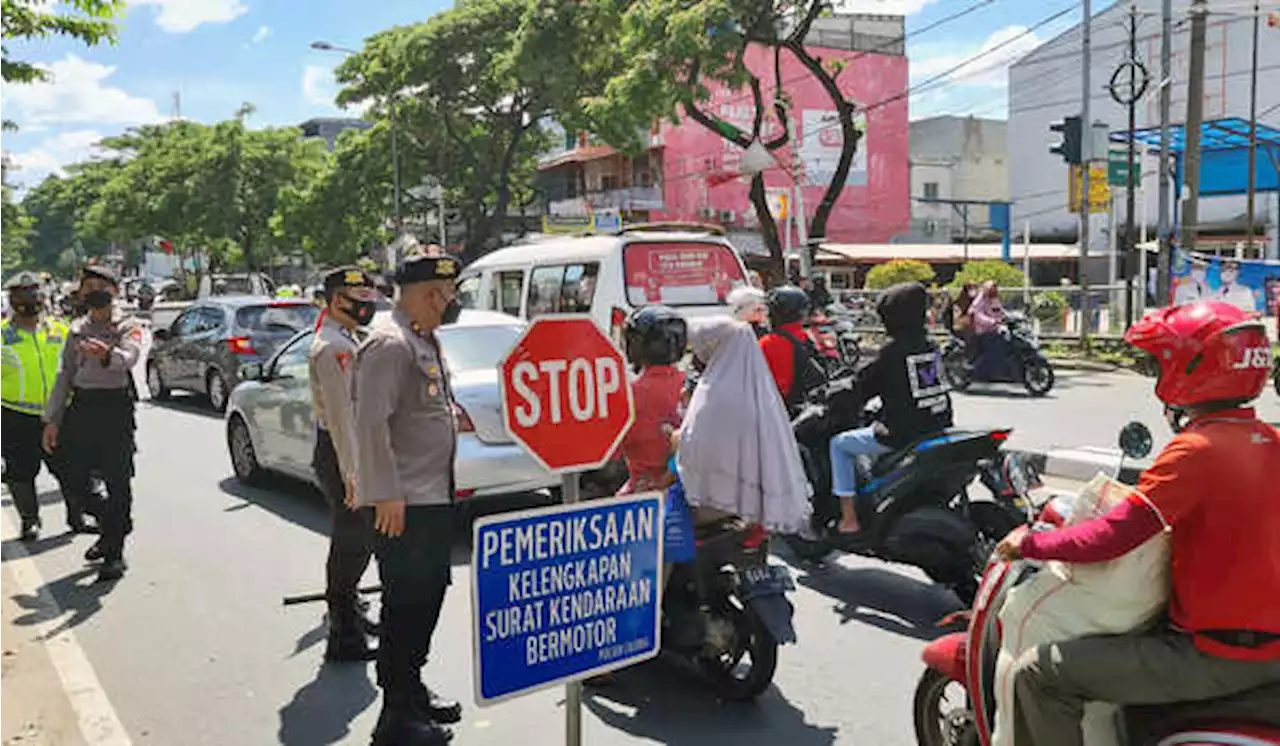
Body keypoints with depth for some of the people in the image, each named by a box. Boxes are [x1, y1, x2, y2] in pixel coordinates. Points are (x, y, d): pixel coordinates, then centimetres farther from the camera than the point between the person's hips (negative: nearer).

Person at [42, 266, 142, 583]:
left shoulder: (127, 327, 0)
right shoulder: (77, 329, 15)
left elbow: (129, 357, -23)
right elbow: (65, 375, 15)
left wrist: (107, 354, -46)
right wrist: (52, 419, 11)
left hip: (115, 407, -5)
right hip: (81, 407, 5)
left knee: (117, 483, -4)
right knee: (74, 483, 5)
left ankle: (115, 552, 6)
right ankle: (110, 528, 30)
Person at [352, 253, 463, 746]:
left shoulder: (425, 341, 15)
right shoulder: (389, 344, -16)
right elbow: (371, 423, -23)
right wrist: (386, 495, -24)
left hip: (435, 499, 10)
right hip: (403, 504, -10)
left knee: (427, 599, 18)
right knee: (405, 607, -2)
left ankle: (412, 690, 33)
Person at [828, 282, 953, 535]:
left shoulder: (892, 350, -15)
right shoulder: (931, 346, 7)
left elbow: (866, 385, -5)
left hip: (901, 433, -8)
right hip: (937, 427, 8)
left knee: (839, 445, 9)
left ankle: (848, 519, 5)